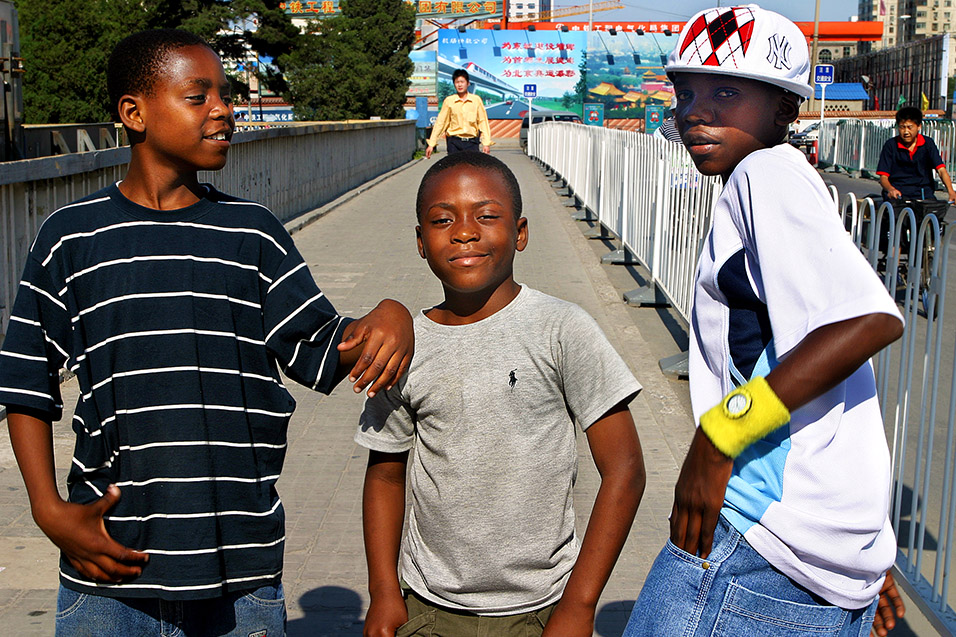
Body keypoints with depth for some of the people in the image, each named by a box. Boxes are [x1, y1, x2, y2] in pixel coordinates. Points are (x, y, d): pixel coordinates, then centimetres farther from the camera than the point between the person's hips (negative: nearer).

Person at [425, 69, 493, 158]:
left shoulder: (476, 100, 5)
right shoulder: (449, 101, 4)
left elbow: (483, 121, 7)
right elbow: (440, 122, 5)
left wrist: (486, 143, 1)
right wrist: (431, 144, 3)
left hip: (472, 142, 0)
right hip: (454, 142, 0)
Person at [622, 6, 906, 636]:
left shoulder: (767, 172, -9)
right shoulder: (792, 185, 21)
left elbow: (874, 318, -25)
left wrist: (719, 433, -21)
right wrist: (870, 558, 27)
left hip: (772, 538, -10)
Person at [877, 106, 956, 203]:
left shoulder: (928, 143, 5)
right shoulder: (890, 145, 1)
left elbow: (941, 170, -6)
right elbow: (883, 177, -3)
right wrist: (891, 189, -27)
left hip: (923, 191, 2)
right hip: (898, 193, -2)